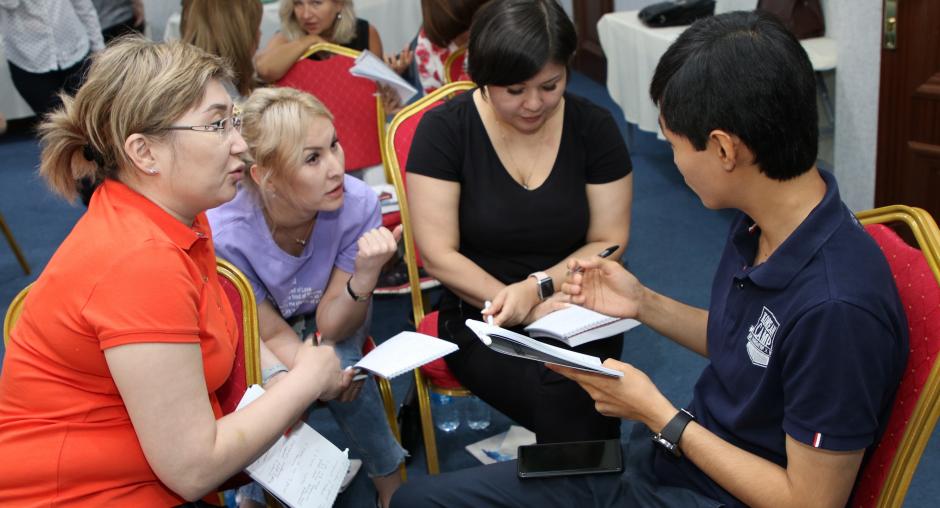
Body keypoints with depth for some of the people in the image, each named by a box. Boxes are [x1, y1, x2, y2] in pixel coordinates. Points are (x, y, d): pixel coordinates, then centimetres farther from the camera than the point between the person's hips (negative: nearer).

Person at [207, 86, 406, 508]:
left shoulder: (357, 204, -29)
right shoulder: (225, 233, -34)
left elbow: (330, 326, -22)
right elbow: (273, 334, -20)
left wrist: (366, 273, -41)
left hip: (319, 317, 2)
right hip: (258, 340, -2)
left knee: (341, 364, -28)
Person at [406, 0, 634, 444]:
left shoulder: (593, 127, -1)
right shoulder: (443, 129, -7)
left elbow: (609, 242, 1)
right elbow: (439, 255, -9)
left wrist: (537, 287, -17)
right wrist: (538, 312, -17)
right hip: (482, 323, -1)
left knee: (572, 401, -29)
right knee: (566, 404, -29)